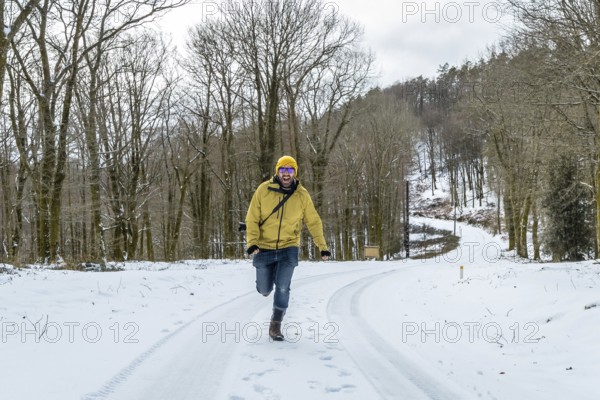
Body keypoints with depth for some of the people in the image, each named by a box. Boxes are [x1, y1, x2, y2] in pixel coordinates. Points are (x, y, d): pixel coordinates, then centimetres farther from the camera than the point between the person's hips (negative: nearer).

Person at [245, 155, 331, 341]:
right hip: (264, 248, 0)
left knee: (282, 288, -11)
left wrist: (322, 246, 0)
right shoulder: (263, 190, -9)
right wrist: (252, 242, -19)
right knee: (265, 289, 9)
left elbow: (314, 222, 3)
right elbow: (252, 219, -6)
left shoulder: (302, 195, -6)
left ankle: (275, 326, 7)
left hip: (288, 248, 0)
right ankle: (266, 283, 47)